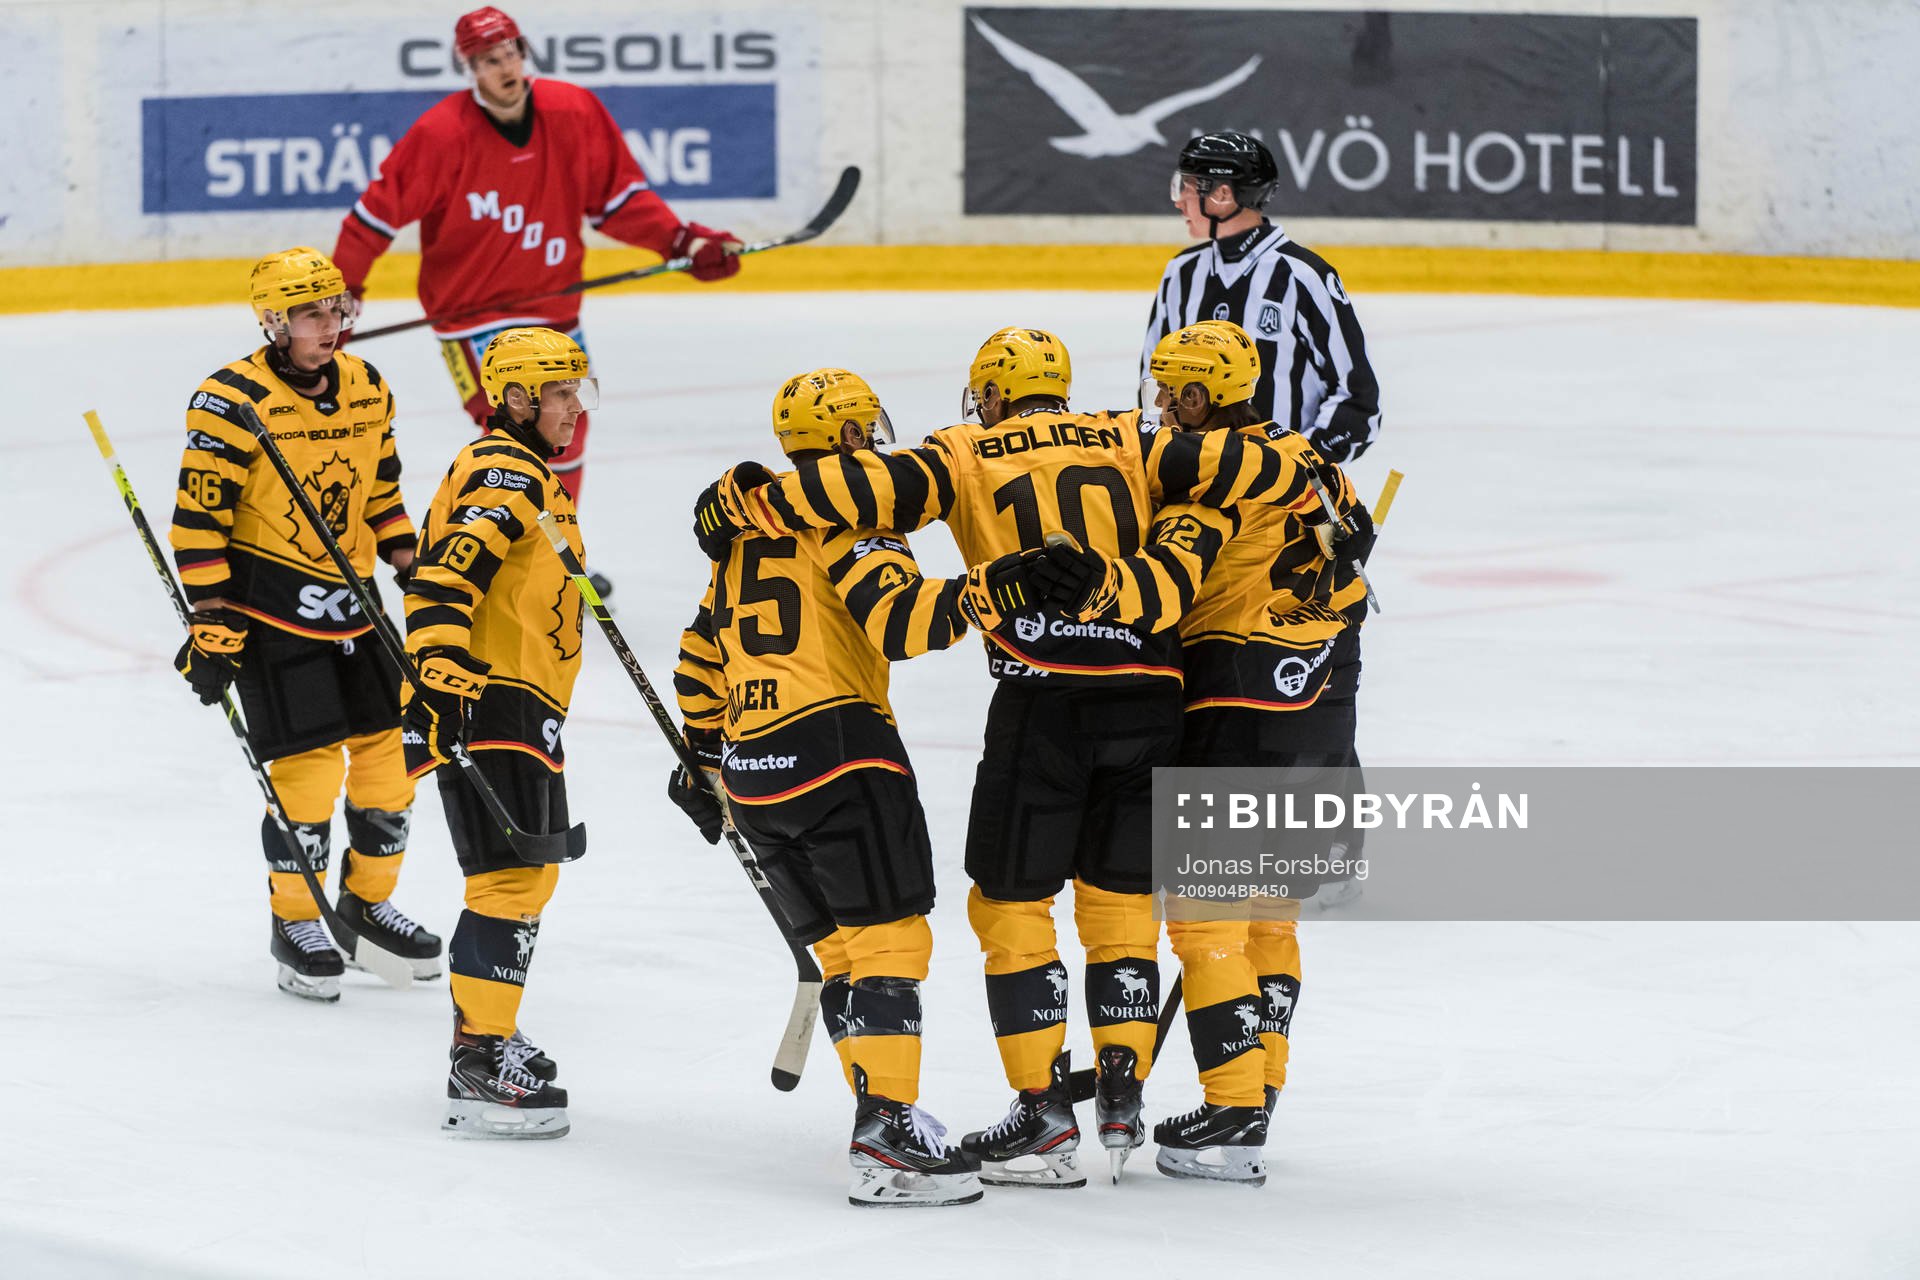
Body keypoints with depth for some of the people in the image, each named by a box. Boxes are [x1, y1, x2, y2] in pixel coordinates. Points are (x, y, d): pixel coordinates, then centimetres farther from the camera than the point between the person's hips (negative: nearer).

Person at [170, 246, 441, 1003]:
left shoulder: (366, 390, 5)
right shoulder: (233, 404, -16)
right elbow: (198, 521, -15)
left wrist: (417, 572, 14)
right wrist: (210, 623, -17)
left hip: (353, 602, 7)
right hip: (268, 610, -7)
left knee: (391, 749, 7)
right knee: (307, 763, -10)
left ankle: (367, 900, 26)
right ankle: (294, 926, 6)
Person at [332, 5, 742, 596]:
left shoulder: (575, 114, -9)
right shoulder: (442, 134, -21)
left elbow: (619, 197, 1)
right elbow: (380, 210, -13)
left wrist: (683, 241, -9)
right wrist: (341, 289, -13)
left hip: (551, 304, 6)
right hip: (471, 307, -6)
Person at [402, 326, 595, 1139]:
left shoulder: (533, 477, 21)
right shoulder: (504, 474, -13)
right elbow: (447, 575, -26)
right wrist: (440, 670, -35)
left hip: (524, 707, 11)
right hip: (482, 704, -11)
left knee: (532, 874, 19)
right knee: (509, 880, -15)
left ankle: (486, 1032, 31)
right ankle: (479, 1067, -18)